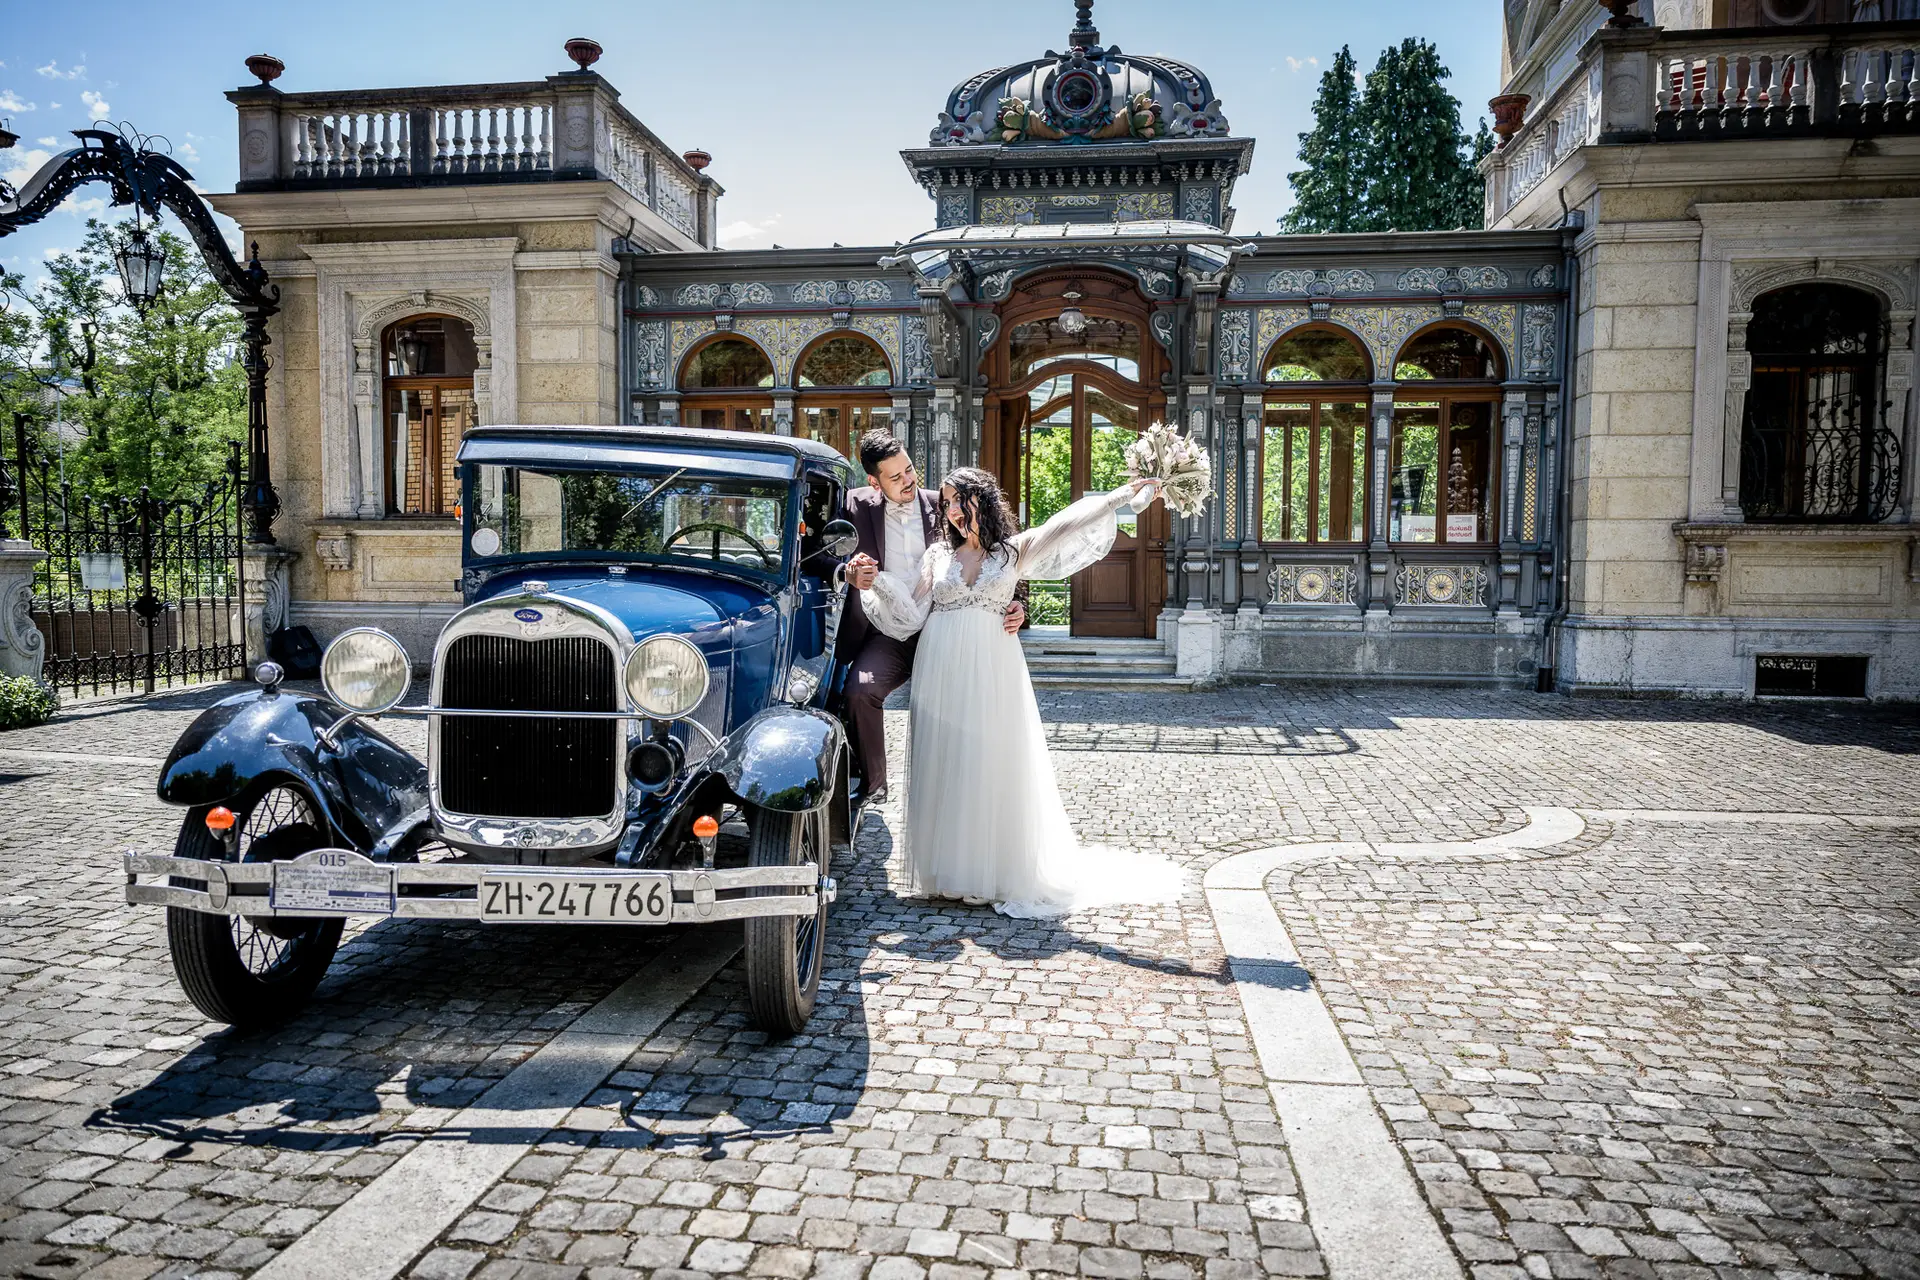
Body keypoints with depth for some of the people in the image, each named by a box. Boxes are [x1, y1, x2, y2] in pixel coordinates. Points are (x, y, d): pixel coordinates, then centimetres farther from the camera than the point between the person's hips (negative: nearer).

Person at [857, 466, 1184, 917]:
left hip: (991, 669, -2)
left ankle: (990, 872, 8)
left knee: (990, 763, -1)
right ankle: (947, 869, 11)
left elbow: (1066, 526, -1)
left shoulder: (1014, 550, 8)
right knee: (944, 763, 3)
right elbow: (913, 613, 6)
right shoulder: (938, 554, 13)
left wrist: (1123, 494, -7)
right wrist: (875, 584, -7)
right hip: (942, 669, 2)